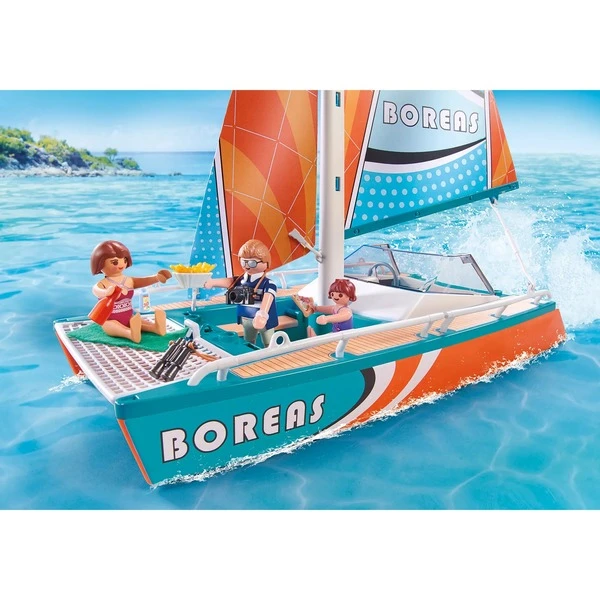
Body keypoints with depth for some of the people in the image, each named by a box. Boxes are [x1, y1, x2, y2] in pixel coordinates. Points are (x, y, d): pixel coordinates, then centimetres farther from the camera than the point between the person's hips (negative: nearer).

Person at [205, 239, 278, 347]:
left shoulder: (267, 284, -23)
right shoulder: (240, 280, -2)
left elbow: (268, 299, -37)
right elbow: (229, 281, -11)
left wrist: (262, 314, -54)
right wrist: (212, 282, -28)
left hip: (264, 320, -6)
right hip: (247, 320, 7)